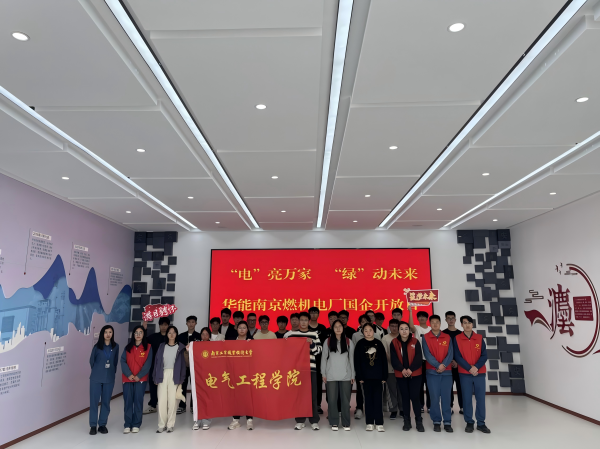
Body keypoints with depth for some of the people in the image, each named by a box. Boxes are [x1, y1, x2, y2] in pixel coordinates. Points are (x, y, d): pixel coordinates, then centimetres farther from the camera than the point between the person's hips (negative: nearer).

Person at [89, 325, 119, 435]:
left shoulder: (115, 347, 1)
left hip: (109, 378, 2)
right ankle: (93, 425, 12)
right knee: (94, 401, 2)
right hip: (96, 378, -1)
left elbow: (115, 361, 8)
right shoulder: (97, 346, -4)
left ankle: (102, 424, 17)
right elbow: (92, 360, 7)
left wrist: (112, 372, 6)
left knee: (106, 402, 6)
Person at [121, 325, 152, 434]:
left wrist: (139, 376, -13)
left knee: (138, 401, -1)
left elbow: (148, 363, -3)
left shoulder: (148, 347, 3)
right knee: (128, 401, 0)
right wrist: (128, 374, -12)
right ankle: (127, 425, 8)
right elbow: (123, 361, 1)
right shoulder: (128, 347, 10)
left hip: (141, 379, -2)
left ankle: (136, 425, 8)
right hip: (128, 379, 2)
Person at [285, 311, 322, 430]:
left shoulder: (314, 333, 7)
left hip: (311, 367, 0)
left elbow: (319, 349, 3)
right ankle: (300, 420, 16)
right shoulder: (291, 333, 5)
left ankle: (314, 420, 12)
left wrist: (312, 343, -14)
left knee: (312, 395, 3)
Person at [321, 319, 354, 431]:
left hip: (346, 375, 1)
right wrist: (323, 373, 2)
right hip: (331, 375, 0)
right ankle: (334, 423, 13)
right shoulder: (327, 341, 4)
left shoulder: (349, 342, 6)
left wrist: (353, 375, 6)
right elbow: (324, 358, 6)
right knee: (332, 399, 1)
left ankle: (346, 423, 13)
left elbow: (351, 359, 8)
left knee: (345, 400, 2)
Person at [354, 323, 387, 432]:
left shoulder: (379, 343, 5)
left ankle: (379, 423, 7)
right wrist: (359, 377, -6)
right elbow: (357, 361, -1)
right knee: (368, 400, 6)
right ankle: (369, 423, 13)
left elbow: (384, 360, 5)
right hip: (366, 377, 0)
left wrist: (384, 376, 0)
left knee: (378, 400, 2)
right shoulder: (360, 344, 1)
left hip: (378, 377, 1)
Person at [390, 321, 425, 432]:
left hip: (415, 374, -1)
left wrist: (410, 369, -18)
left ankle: (419, 421, 10)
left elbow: (418, 357, -7)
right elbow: (394, 359, -6)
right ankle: (407, 421, 18)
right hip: (400, 374, 1)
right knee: (405, 397, 8)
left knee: (415, 397, -2)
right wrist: (402, 369, -20)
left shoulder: (415, 342, -1)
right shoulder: (394, 343, 0)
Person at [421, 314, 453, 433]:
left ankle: (447, 422, 10)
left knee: (446, 397, 2)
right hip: (432, 371, -1)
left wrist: (444, 365, -14)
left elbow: (450, 353, 0)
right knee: (434, 397, -1)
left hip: (446, 371, 2)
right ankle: (436, 422, 9)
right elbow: (427, 354, -6)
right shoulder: (425, 337, 2)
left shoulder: (447, 337, 8)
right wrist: (437, 365, -16)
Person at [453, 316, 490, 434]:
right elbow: (457, 357, -6)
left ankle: (481, 423, 15)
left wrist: (476, 367, -14)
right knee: (467, 398, 2)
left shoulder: (479, 338, 4)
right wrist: (470, 368, -14)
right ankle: (469, 423, 13)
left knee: (481, 398, 3)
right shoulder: (457, 339, -2)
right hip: (464, 374, -1)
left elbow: (484, 355, 0)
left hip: (480, 373, 2)